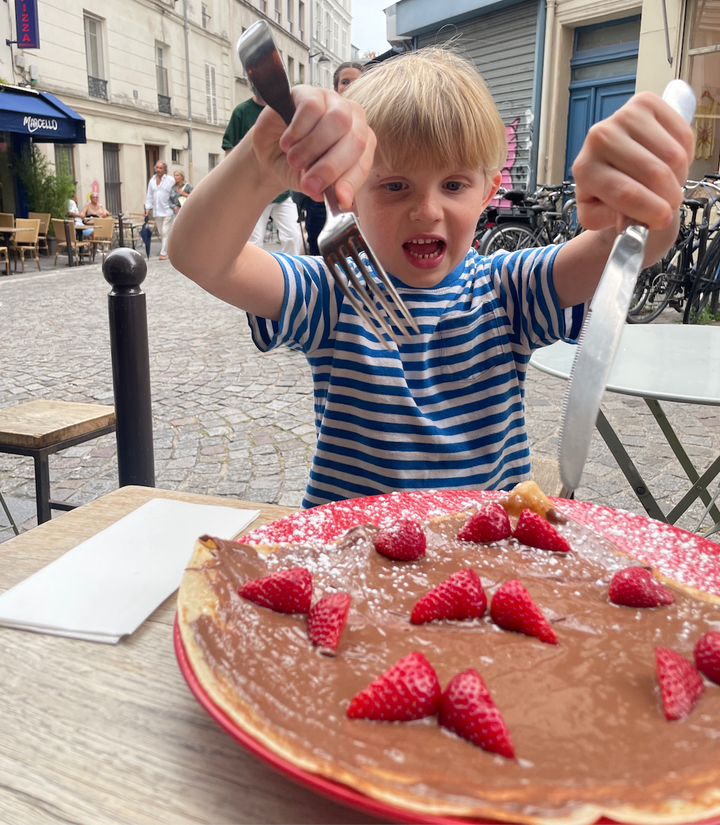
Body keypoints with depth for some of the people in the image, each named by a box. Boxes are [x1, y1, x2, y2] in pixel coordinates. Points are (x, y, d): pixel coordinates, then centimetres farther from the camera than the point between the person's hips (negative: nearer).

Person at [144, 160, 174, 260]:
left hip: (167, 211, -6)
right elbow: (149, 196, 17)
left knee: (165, 232, -8)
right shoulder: (152, 181, 13)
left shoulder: (170, 180, -3)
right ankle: (167, 249, 20)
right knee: (160, 233, 9)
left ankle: (163, 253, -5)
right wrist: (148, 208, 10)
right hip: (157, 212, 6)